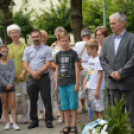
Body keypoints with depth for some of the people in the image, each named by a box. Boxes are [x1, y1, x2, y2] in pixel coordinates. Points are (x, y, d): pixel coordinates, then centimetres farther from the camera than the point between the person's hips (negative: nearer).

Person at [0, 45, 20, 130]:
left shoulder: (11, 61, 5)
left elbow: (13, 73, -2)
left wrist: (10, 83, -13)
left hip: (11, 85, 1)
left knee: (12, 105, -2)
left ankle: (14, 123, -2)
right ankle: (8, 123, 13)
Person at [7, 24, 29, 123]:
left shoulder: (24, 47, 3)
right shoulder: (8, 47, 12)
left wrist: (23, 73, -13)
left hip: (22, 75, -2)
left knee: (24, 96, 1)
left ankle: (25, 118, 9)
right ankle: (12, 119, 7)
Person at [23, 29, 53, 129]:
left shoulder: (47, 49, 3)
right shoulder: (27, 50, 12)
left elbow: (48, 64, -6)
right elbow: (25, 64, 4)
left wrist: (38, 72, -15)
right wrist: (32, 73, -13)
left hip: (44, 77, -3)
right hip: (31, 79, 3)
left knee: (47, 99, -3)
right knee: (33, 100, 7)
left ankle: (48, 120, 3)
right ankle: (34, 120, 15)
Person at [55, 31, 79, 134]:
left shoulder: (73, 53, -1)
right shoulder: (58, 54, 11)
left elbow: (77, 69, -2)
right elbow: (57, 70, 15)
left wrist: (77, 83, -7)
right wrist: (56, 84, 13)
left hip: (71, 83, -4)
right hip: (61, 83, 4)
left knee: (73, 105, -1)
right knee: (65, 106, 8)